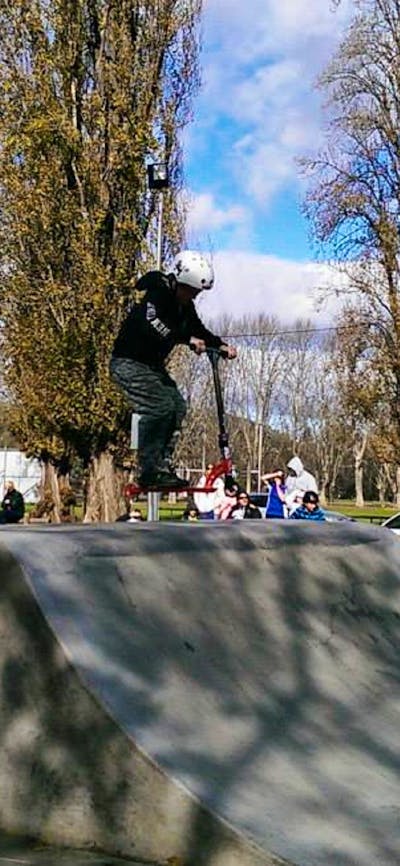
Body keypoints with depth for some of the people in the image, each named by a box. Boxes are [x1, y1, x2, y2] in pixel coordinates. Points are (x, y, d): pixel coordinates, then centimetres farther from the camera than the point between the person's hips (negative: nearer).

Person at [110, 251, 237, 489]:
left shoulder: (184, 304, 7)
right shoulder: (154, 290, -19)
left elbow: (198, 329, 15)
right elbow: (150, 323, -36)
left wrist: (221, 345, -4)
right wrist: (187, 339, -41)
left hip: (153, 364, 9)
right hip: (130, 362, -9)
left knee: (178, 406, 0)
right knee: (160, 406, -21)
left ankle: (164, 465, 5)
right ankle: (150, 471, -16)